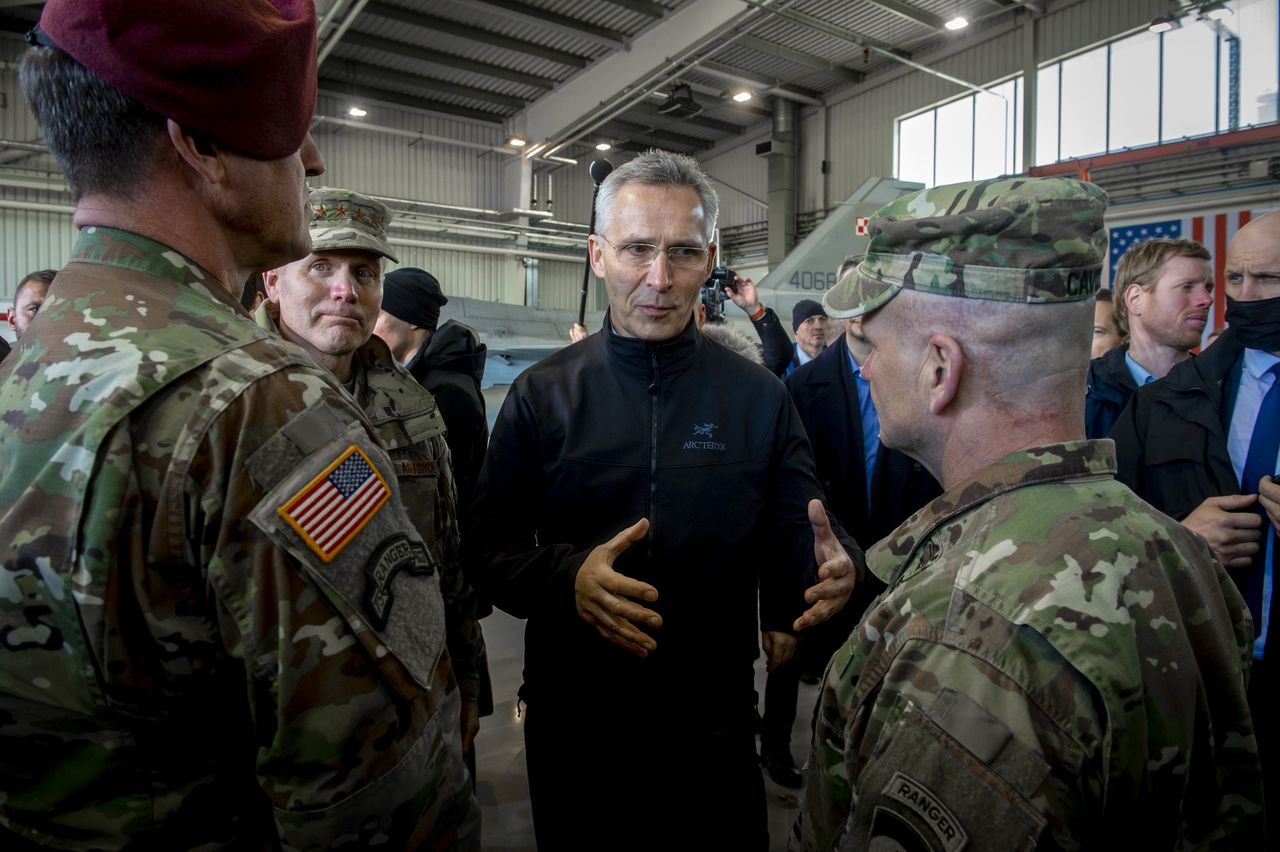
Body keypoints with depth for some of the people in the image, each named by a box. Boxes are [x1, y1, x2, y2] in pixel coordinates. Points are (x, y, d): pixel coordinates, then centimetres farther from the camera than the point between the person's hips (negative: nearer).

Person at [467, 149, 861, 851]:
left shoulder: (758, 397, -2)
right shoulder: (542, 394, -4)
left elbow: (805, 543, 0)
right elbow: (488, 549, -6)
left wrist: (838, 568, -23)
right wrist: (565, 576, -26)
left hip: (715, 722, 1)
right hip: (574, 722, 0)